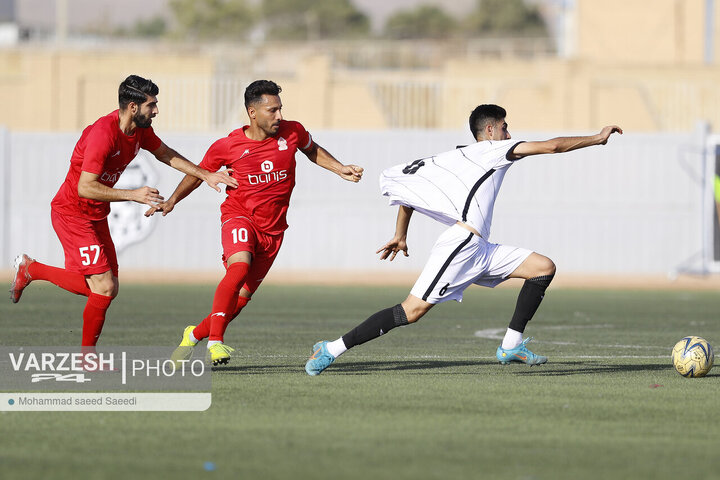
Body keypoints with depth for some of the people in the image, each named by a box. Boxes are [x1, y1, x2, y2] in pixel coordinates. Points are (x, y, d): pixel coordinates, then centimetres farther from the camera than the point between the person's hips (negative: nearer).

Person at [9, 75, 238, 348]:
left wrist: (205, 175, 10)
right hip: (71, 212, -9)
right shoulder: (103, 134, -28)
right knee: (104, 287, -14)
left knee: (107, 289, 9)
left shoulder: (140, 130, 0)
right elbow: (85, 187, -31)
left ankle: (30, 269, 24)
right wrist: (133, 195, -34)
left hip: (96, 216, 9)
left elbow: (166, 155, 18)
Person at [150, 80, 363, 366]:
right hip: (239, 216, -3)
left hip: (272, 229, 3)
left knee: (242, 296, 3)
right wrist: (172, 200, -1)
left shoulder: (292, 133, -3)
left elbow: (312, 150, 20)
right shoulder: (228, 146, -8)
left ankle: (195, 334, 25)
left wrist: (341, 170, 9)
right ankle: (215, 340, -32)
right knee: (239, 267, -33)